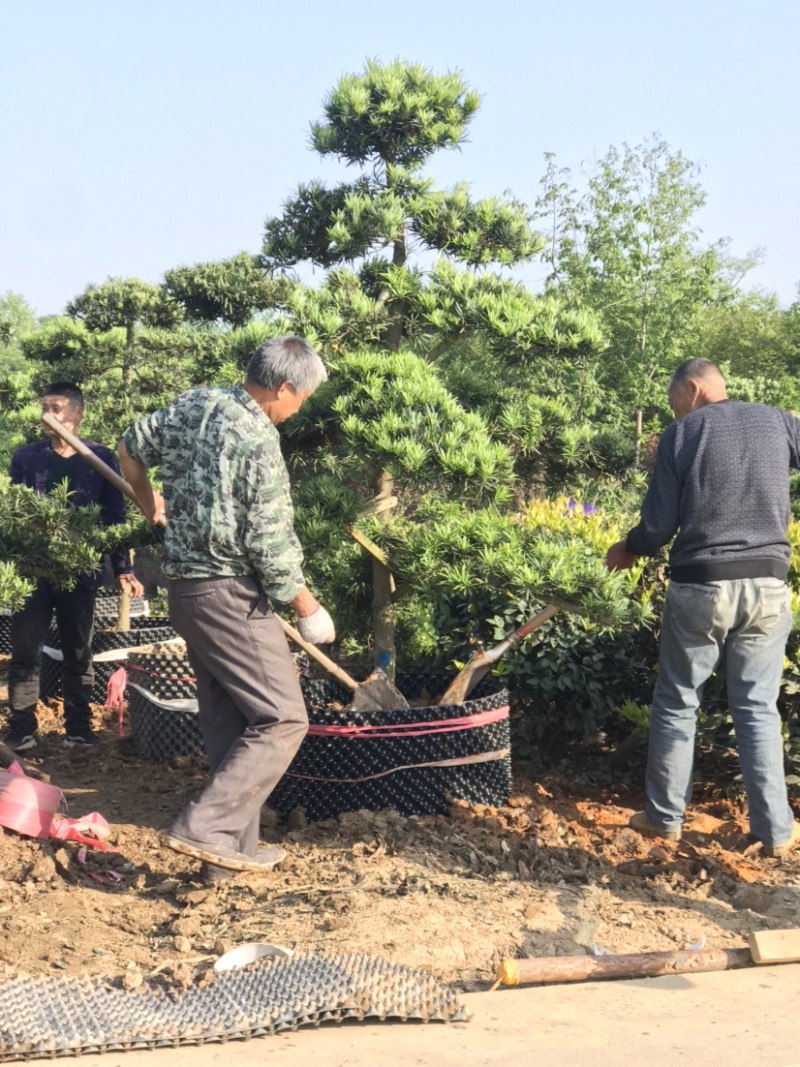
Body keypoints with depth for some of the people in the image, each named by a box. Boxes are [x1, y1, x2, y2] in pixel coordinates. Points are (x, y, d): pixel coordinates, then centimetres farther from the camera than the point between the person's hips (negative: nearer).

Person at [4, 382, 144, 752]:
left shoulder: (101, 458, 3)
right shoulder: (25, 457, 5)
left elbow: (114, 517, 3)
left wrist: (122, 568, -5)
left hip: (80, 571, 0)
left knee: (79, 654, 8)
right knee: (24, 652, 0)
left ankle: (78, 728, 16)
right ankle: (21, 730, 7)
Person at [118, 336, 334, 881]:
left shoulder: (194, 405, 5)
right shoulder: (259, 443, -19)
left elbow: (132, 447, 21)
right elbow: (271, 548, -18)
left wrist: (150, 503, 38)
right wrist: (309, 608, -4)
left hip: (185, 586, 9)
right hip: (230, 593, -9)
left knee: (227, 723, 15)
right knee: (282, 720, -3)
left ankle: (233, 848, 20)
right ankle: (204, 828, -8)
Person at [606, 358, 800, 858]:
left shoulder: (681, 434, -2)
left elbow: (659, 525, -4)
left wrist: (628, 550, 15)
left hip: (699, 587, -2)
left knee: (677, 704, 13)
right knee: (758, 709, 11)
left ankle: (665, 817, 20)